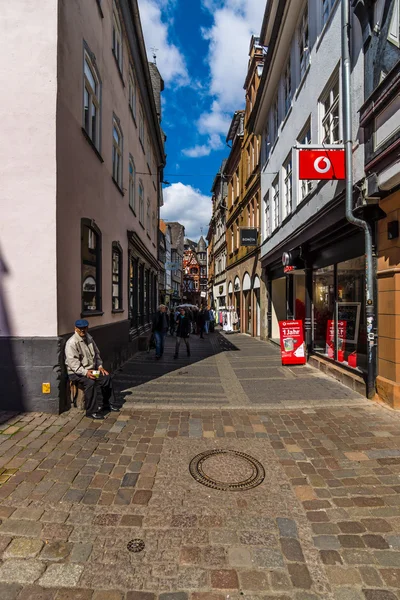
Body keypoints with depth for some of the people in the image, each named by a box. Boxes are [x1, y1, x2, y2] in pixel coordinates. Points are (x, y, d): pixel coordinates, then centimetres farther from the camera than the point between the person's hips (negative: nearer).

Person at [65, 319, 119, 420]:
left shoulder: (89, 338, 9)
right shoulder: (72, 343, -16)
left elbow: (96, 353, 20)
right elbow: (72, 362, -23)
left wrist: (100, 366, 7)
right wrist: (85, 372, -30)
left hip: (90, 369, 8)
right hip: (76, 372, -8)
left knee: (106, 377, -6)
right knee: (90, 382, -32)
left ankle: (108, 404, 10)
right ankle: (91, 411, -21)